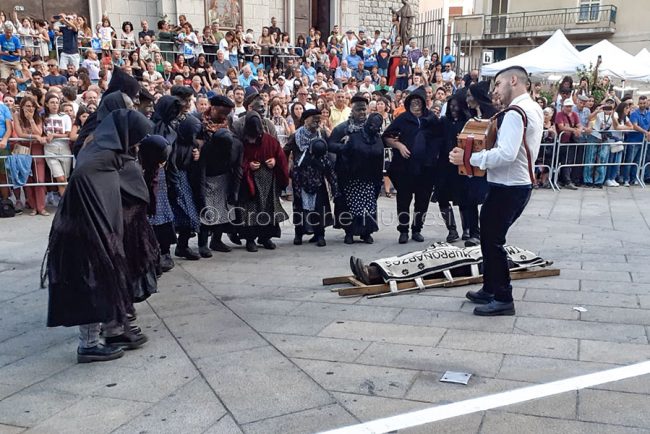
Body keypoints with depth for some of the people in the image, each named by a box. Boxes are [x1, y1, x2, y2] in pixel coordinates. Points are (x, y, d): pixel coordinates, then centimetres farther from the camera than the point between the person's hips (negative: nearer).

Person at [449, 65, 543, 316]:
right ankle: (490, 290, 29)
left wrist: (469, 158, -23)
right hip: (520, 183, 10)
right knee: (491, 237, 18)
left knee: (492, 241, -2)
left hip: (507, 187, -10)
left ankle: (503, 299, 7)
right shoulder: (534, 109, 13)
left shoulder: (515, 113, -19)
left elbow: (506, 154, -29)